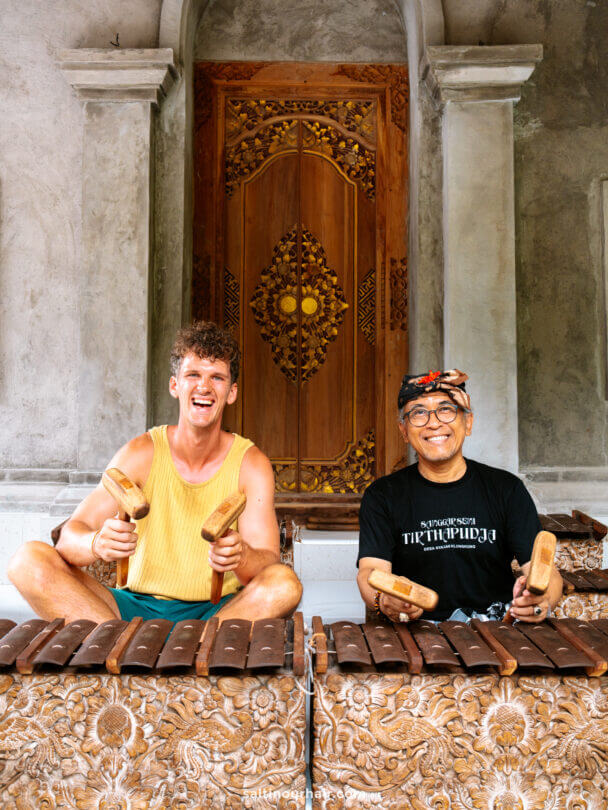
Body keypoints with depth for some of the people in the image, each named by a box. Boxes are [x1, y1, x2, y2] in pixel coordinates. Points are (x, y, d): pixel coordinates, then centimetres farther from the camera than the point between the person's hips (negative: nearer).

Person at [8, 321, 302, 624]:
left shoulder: (250, 464, -5)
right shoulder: (142, 452, -3)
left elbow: (270, 563, -12)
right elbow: (70, 534, -9)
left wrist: (242, 558, -36)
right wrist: (97, 543, -34)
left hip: (219, 610, -1)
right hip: (138, 606, 1)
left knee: (285, 584, -31)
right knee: (29, 560, -18)